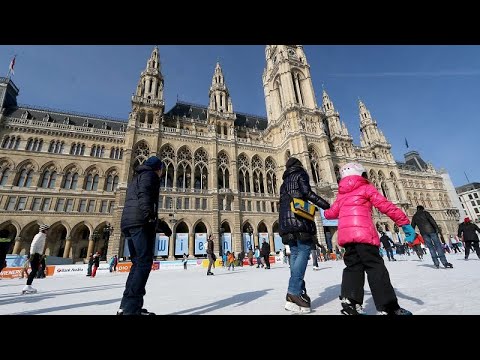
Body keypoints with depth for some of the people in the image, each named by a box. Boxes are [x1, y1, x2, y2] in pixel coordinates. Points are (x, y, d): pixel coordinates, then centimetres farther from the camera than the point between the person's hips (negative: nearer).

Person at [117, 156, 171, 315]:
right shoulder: (150, 174, 5)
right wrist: (152, 218, -26)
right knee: (144, 262, -13)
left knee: (137, 263, 9)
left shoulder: (136, 179, 34)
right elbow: (145, 195, -15)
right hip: (141, 222, -10)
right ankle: (131, 308, -17)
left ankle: (126, 306, 7)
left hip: (127, 223, 10)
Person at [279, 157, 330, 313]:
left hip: (286, 221, 7)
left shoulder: (285, 182, 28)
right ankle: (294, 292, -19)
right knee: (303, 251, -11)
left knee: (295, 254, 5)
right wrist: (325, 205, -6)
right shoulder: (301, 174, 9)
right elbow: (306, 192, -8)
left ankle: (298, 291, 0)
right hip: (299, 218, -7)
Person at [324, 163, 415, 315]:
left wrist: (326, 213, 46)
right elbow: (385, 206, 2)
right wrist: (404, 222, 3)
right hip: (362, 232, -5)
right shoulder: (366, 188, 11)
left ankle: (349, 301, -1)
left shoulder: (341, 194, 23)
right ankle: (388, 307, 2)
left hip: (345, 234, 5)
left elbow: (332, 213, 23)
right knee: (375, 267, 1)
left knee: (353, 267, 10)